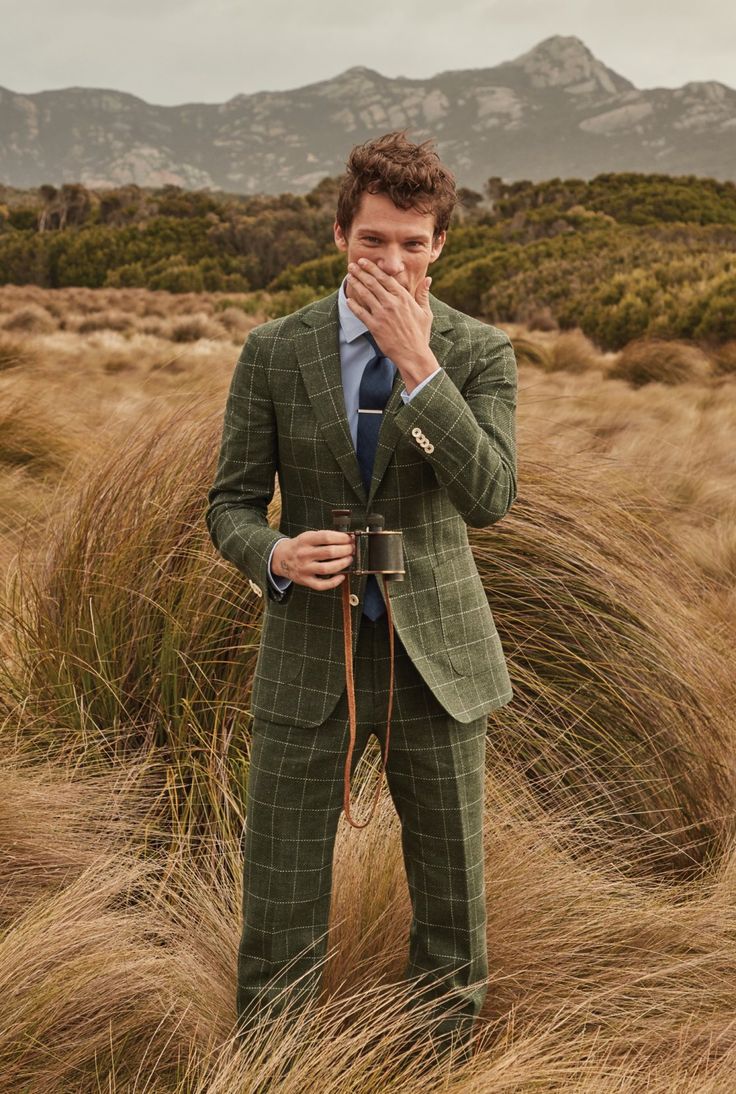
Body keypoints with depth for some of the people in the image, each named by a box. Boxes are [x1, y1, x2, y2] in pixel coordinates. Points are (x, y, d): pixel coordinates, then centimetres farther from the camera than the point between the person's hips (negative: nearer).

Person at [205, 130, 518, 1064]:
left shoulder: (480, 353, -3)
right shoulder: (274, 352, -1)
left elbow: (490, 499, -17)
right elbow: (231, 504, 3)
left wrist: (419, 364, -23)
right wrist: (275, 555, -19)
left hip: (435, 654, 1)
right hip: (309, 652, 0)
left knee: (452, 905, 13)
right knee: (279, 912, 6)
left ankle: (447, 1062, 35)